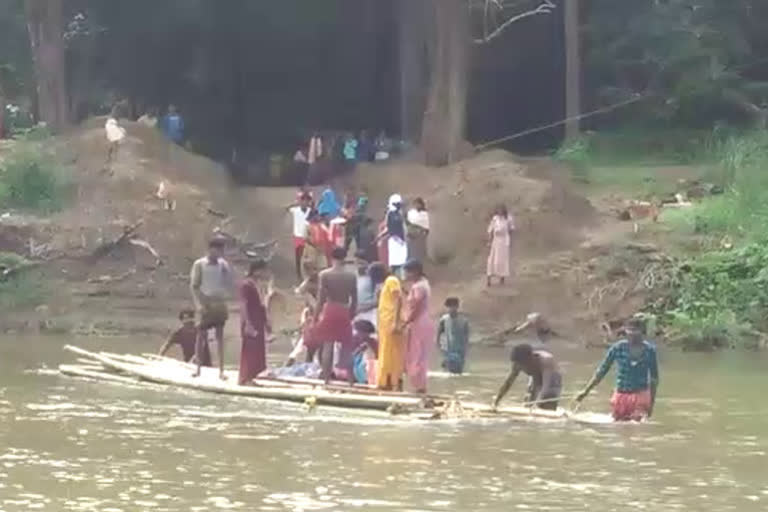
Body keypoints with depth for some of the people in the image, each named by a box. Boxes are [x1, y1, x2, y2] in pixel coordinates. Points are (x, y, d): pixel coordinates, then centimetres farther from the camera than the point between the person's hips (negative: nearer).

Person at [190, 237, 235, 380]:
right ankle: (198, 368, 6)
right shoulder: (199, 265, -3)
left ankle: (221, 371, 3)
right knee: (201, 335, -1)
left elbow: (230, 283, 11)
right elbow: (194, 285, -5)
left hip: (219, 303, 3)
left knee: (220, 336, 3)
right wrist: (199, 304, -15)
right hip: (206, 303, -3)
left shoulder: (223, 264, 6)